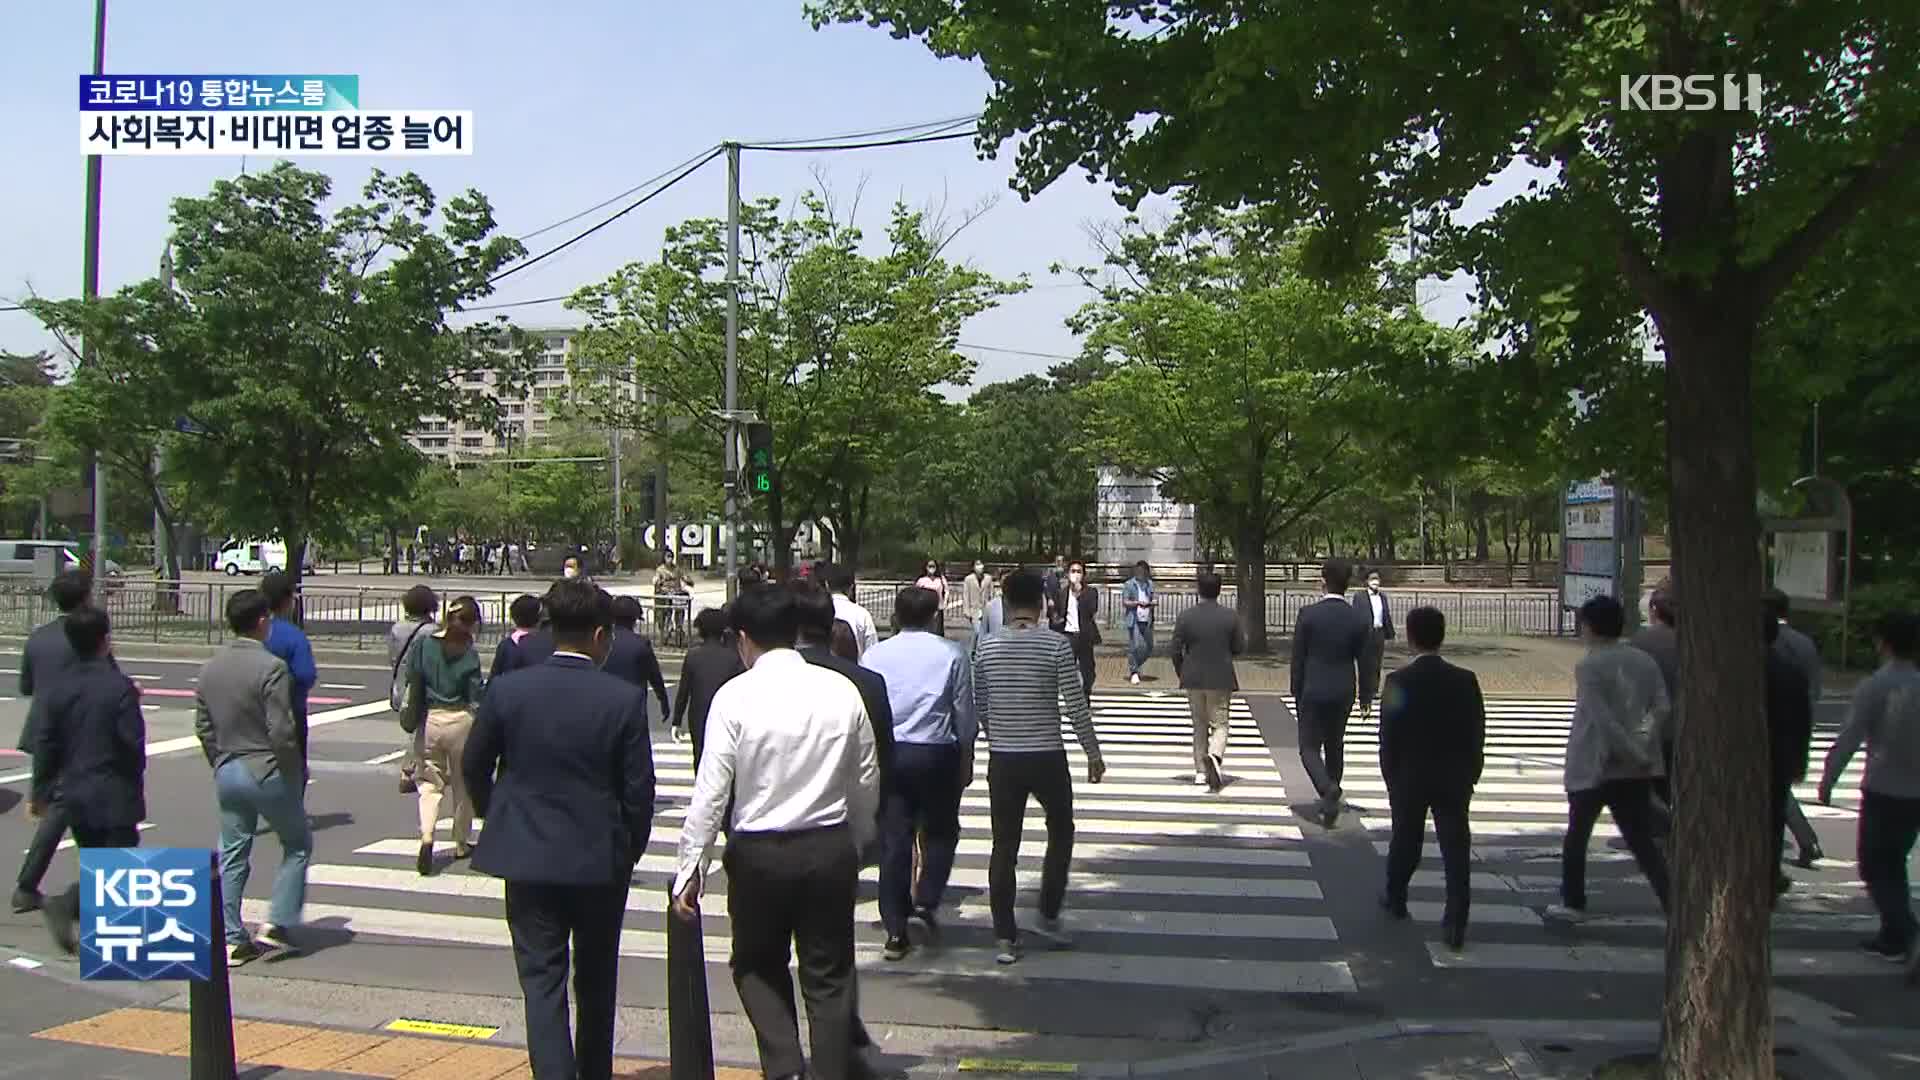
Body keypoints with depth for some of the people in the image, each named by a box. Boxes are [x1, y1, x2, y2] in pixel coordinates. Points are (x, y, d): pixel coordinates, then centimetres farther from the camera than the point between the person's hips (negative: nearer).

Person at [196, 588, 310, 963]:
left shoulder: (210, 668, 5)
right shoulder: (271, 667, -18)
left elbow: (203, 727, 10)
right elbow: (281, 730, -20)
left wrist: (220, 765, 20)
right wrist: (294, 775, -7)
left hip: (227, 773, 7)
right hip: (268, 772, -6)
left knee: (232, 855, 12)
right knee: (297, 844, 11)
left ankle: (231, 940, 15)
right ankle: (277, 924, 5)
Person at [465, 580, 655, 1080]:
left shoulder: (507, 690, -7)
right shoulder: (625, 699, -13)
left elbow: (474, 767, 4)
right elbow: (639, 790, -8)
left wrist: (500, 821, 22)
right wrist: (628, 854, 8)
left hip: (527, 855, 0)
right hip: (600, 860, 0)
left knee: (542, 982, 5)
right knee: (596, 980, 19)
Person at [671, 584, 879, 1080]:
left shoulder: (735, 696, -11)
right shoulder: (842, 690, -2)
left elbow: (711, 792, -11)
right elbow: (867, 781, 6)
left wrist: (691, 868, -3)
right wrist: (857, 843, 21)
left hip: (759, 853, -2)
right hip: (831, 848, 2)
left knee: (758, 966, 20)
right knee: (829, 977, 13)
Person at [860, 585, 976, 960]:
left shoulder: (875, 655, 4)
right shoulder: (951, 655, -3)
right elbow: (965, 713, 1)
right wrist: (966, 760, 12)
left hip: (887, 753, 2)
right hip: (936, 753, -2)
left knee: (893, 838, 6)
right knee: (940, 831, 17)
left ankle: (896, 932, 9)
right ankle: (926, 900, 0)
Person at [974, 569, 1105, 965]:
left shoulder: (986, 648, 1)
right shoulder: (1056, 645, -9)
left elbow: (979, 707, 9)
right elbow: (1076, 706, -9)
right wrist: (1093, 753, 1)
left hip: (1002, 759, 3)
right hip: (1047, 758, -2)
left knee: (1004, 847, 8)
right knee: (1060, 832, 20)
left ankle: (1005, 937, 10)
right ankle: (1048, 915, 20)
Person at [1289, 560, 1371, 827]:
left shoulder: (1308, 614, -11)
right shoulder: (1358, 620, -3)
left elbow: (1297, 659, -7)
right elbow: (1364, 662, 2)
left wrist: (1297, 695, 3)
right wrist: (1366, 697, 13)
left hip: (1313, 692, -3)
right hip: (1343, 694, 3)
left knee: (1310, 748, 4)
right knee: (1335, 748, 18)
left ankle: (1328, 790, -21)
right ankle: (1329, 803, 26)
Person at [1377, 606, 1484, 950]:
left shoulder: (1398, 681, -11)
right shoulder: (1465, 680, -4)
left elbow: (1388, 737, -8)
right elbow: (1477, 733, 1)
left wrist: (1390, 777, 3)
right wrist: (1471, 774, 11)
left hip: (1409, 777, -1)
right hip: (1454, 778, 1)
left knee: (1406, 839, 17)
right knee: (1456, 848, 1)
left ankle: (1395, 899, 34)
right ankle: (1455, 923, -3)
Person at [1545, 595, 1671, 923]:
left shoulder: (1588, 666, -12)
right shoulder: (1644, 661, 5)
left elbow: (1603, 719, -19)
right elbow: (1661, 708, -3)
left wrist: (1634, 754, -14)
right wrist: (1642, 746, -9)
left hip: (1592, 768, -4)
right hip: (1636, 770, 5)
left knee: (1577, 835, 13)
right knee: (1642, 840, 7)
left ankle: (1573, 903, 21)